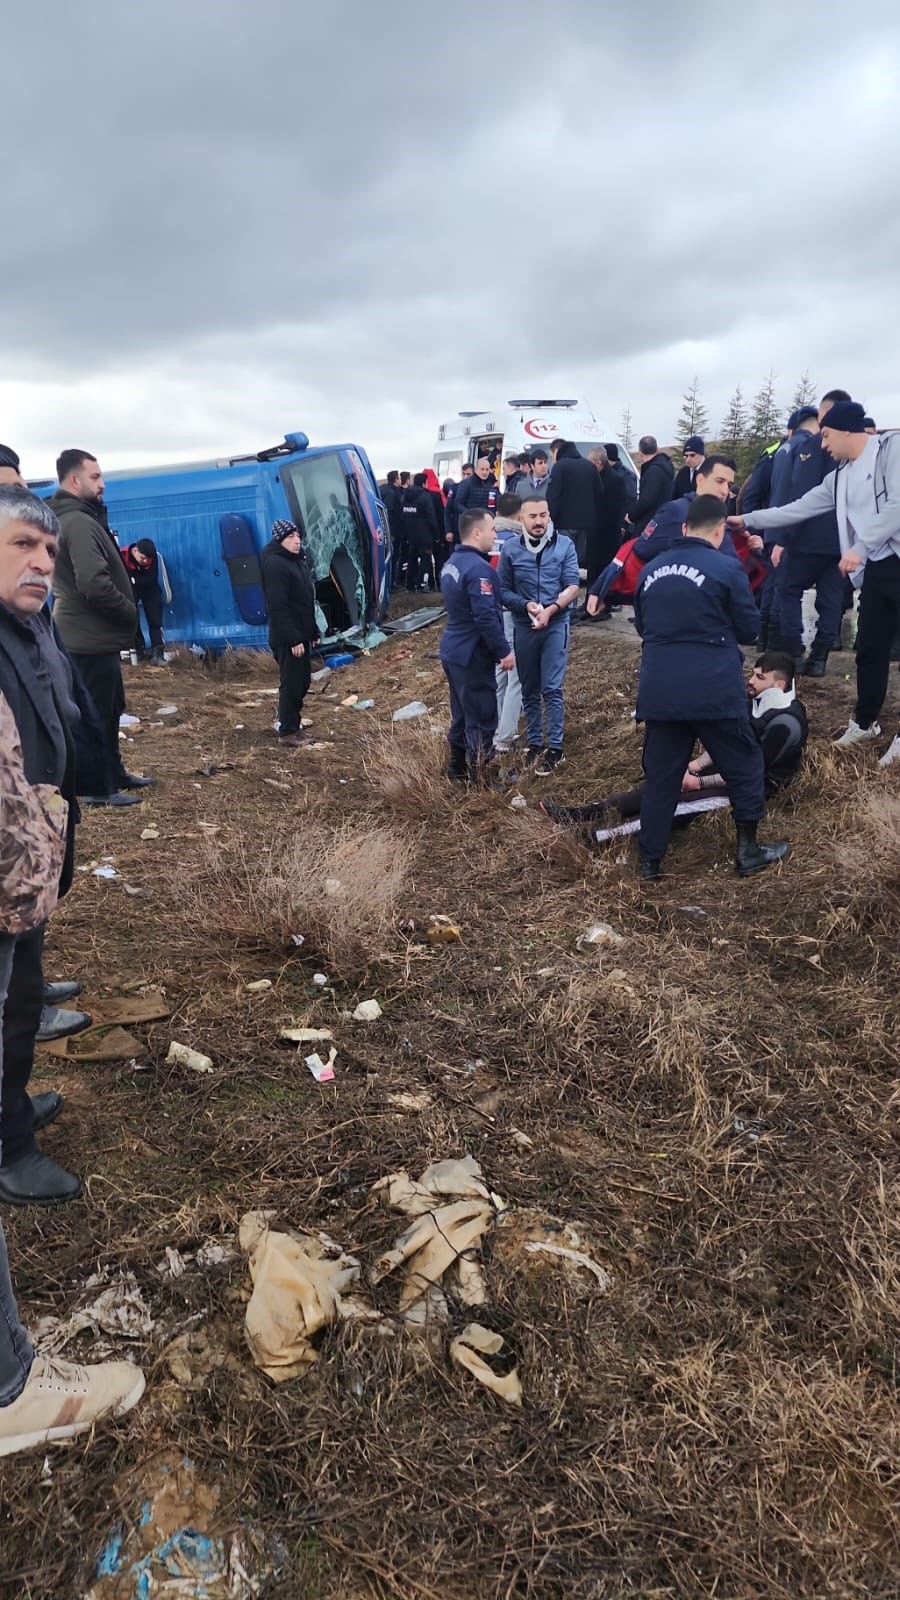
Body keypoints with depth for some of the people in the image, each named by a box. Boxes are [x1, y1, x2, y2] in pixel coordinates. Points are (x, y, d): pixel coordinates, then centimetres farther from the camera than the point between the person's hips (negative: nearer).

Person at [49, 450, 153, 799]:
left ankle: (113, 773, 30)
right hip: (92, 637, -10)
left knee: (109, 708, 19)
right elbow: (95, 585, -29)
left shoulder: (72, 519, 14)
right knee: (97, 713, -2)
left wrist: (124, 611, 7)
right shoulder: (79, 523, -20)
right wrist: (130, 612, -13)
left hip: (89, 634, 10)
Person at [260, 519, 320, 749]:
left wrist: (313, 632, 17)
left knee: (302, 682, 14)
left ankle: (293, 724, 25)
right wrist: (293, 639, -24)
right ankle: (287, 732, 5)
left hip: (302, 634, 9)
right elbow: (277, 607, -22)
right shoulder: (275, 564, -16)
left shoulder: (297, 560, 14)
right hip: (288, 638, -9)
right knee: (291, 684, -4)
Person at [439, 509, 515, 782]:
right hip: (473, 655, -10)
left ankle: (457, 770, 29)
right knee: (481, 719, 1)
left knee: (462, 714, 19)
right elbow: (486, 617, -27)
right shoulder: (478, 568, -22)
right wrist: (504, 650, -18)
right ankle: (478, 779, 9)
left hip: (453, 650, 10)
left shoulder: (452, 562, 10)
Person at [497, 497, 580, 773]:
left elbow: (573, 587, -6)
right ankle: (534, 743, 23)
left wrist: (550, 610, -19)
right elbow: (503, 590, 0)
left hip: (556, 625, -2)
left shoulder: (564, 545, -3)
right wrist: (526, 605, -17)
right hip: (524, 627, 2)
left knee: (552, 689, -5)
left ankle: (555, 748, 2)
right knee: (529, 690, 11)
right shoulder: (510, 549, -2)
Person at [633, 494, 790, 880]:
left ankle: (650, 860, 15)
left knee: (660, 775, 11)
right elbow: (749, 630, 0)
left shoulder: (651, 570, 7)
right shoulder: (726, 569, -7)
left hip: (659, 689, 4)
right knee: (743, 766, 14)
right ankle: (748, 851, 21)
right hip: (714, 690, -4)